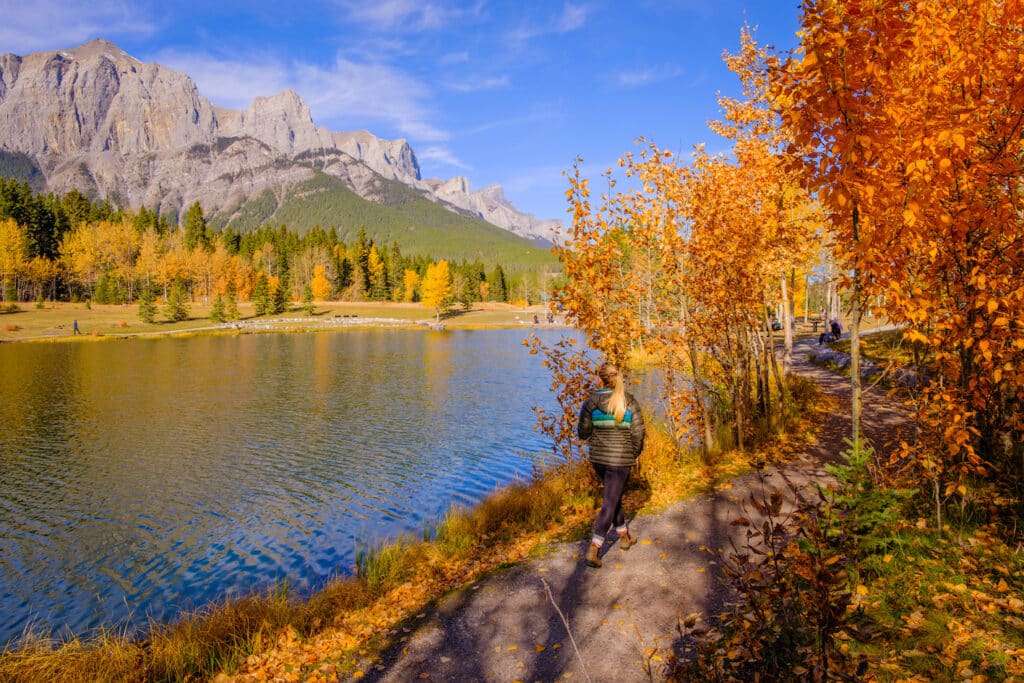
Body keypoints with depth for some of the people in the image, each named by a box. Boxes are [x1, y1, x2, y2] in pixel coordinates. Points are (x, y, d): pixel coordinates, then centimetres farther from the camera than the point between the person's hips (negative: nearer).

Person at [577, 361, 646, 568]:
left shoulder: (591, 402, -7)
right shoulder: (630, 402, -10)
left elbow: (583, 432, -5)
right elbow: (638, 433, -10)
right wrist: (635, 453, 8)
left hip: (598, 457, 3)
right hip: (620, 458, -3)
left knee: (613, 496, 23)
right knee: (610, 502, 2)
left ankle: (624, 536, 38)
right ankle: (594, 549, -4)